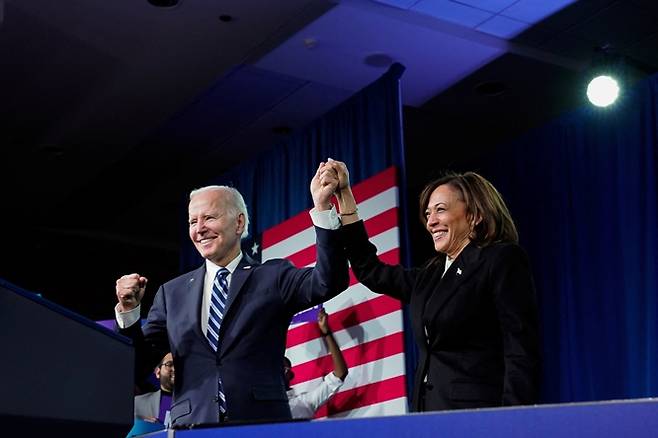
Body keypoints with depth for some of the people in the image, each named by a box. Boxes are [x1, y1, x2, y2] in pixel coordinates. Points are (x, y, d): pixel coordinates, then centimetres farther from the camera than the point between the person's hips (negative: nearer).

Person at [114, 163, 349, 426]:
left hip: (261, 426, -2)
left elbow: (329, 282, -11)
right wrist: (128, 312, -5)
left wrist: (322, 206, -18)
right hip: (191, 427, 2)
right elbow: (139, 365, 11)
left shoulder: (273, 277, 7)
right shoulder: (172, 293, 13)